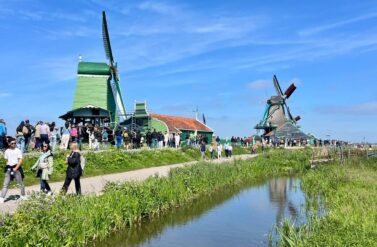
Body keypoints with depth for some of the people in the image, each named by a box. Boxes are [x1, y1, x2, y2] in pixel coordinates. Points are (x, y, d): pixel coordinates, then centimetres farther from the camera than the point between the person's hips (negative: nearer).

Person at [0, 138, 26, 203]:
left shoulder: (18, 151, -2)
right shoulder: (7, 151, 9)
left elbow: (20, 161, -6)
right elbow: (7, 160, 18)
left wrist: (15, 168, -14)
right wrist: (7, 167, 4)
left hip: (16, 168, -3)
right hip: (9, 168, 3)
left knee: (20, 183, 4)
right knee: (5, 184, -1)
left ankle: (23, 196, 18)